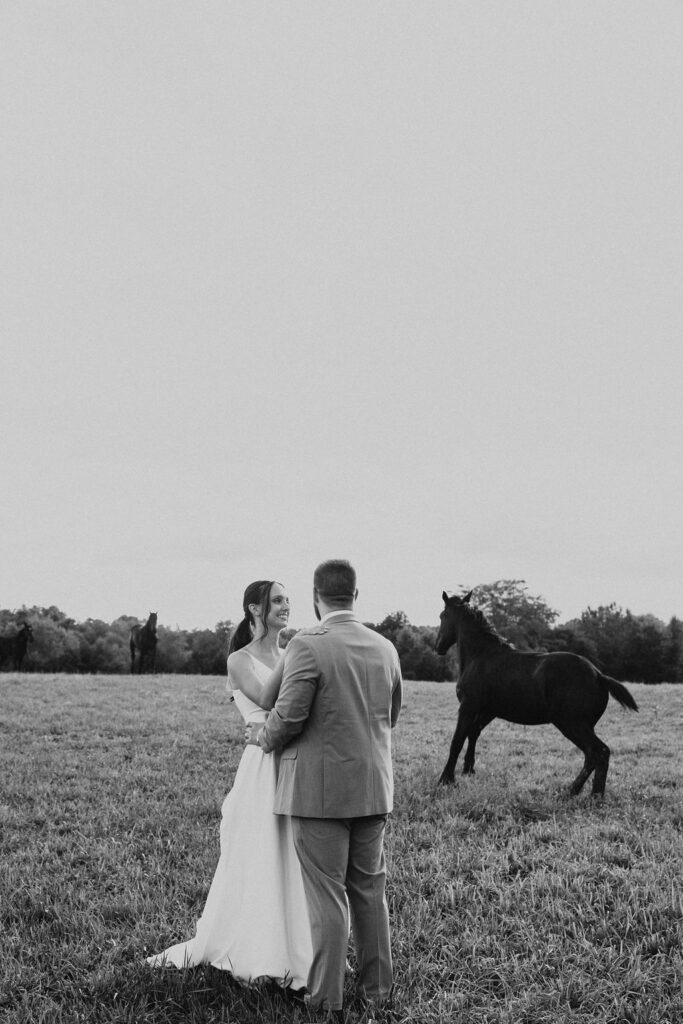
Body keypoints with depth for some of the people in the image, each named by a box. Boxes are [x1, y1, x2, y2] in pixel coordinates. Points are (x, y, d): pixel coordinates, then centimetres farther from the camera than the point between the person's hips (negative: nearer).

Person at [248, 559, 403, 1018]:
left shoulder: (307, 644, -14)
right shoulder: (385, 648, 4)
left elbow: (289, 716, -16)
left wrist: (263, 737, 4)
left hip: (320, 788, -5)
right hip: (373, 788, 6)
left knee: (326, 894, 4)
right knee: (370, 889, 17)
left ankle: (328, 999, 13)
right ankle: (378, 988, 27)